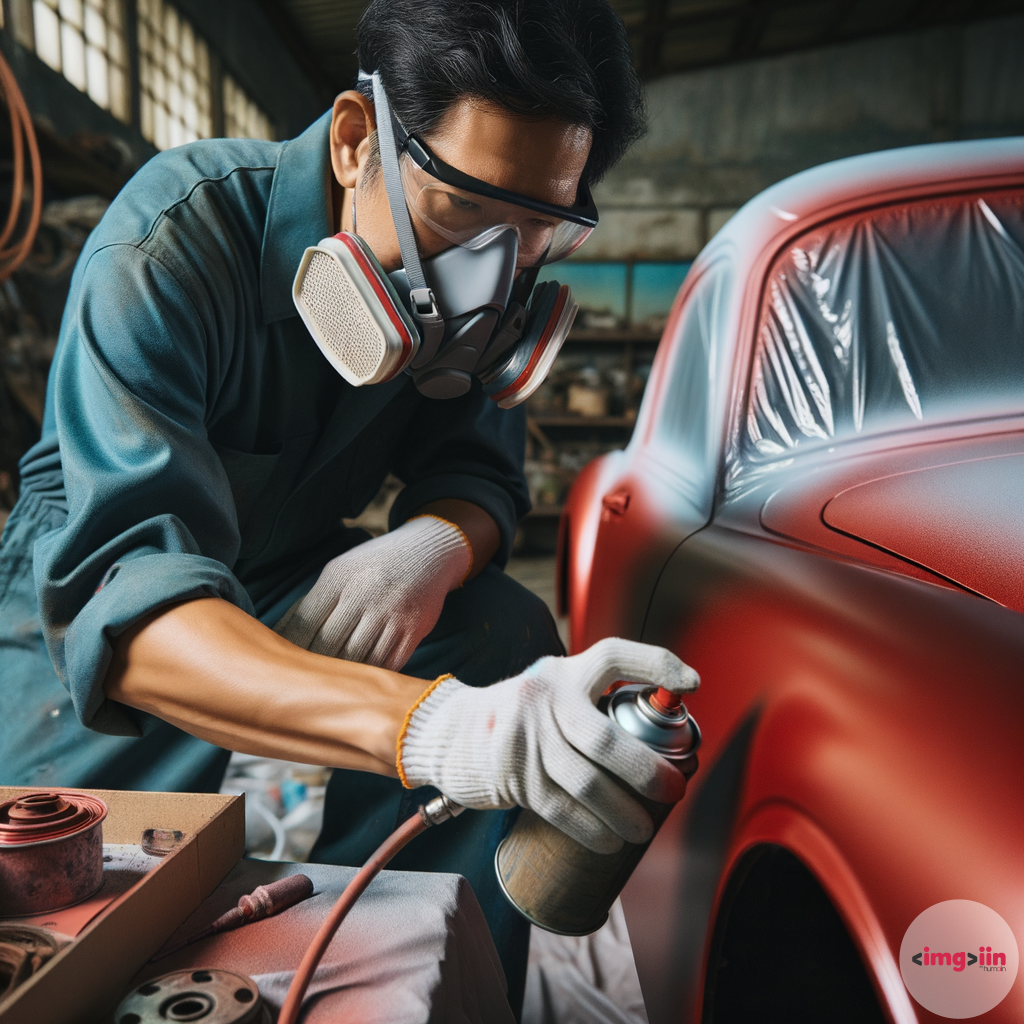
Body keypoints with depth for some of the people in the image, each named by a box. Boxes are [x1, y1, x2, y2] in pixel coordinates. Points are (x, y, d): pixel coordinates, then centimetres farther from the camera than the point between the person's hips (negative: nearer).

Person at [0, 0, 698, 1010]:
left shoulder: (486, 278, -13)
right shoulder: (168, 246, -31)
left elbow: (477, 470, -10)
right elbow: (122, 599, -44)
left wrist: (435, 544, -38)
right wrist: (434, 727, -62)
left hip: (294, 579, 4)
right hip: (83, 606, -3)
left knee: (507, 630, -19)